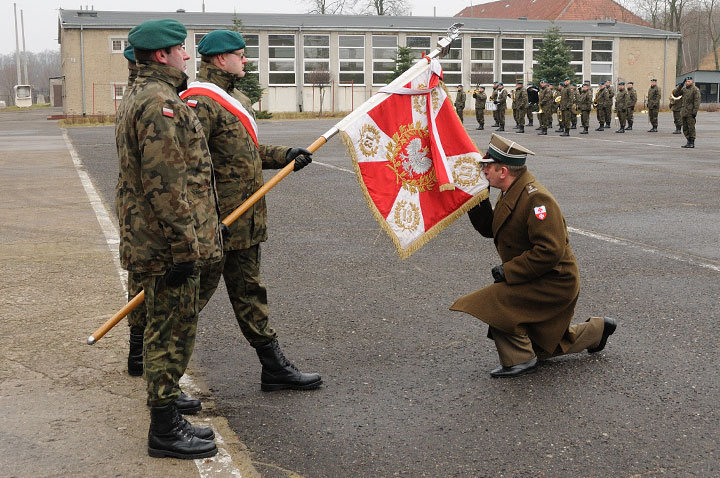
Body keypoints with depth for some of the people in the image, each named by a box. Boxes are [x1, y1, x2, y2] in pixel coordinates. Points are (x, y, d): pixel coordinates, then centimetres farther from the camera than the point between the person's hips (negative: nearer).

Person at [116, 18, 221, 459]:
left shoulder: (140, 97, 17)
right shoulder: (161, 103, -18)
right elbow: (165, 185, -24)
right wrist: (183, 247, -22)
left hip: (151, 241, 11)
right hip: (170, 245, -11)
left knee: (168, 331, 17)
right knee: (171, 334, -2)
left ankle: (168, 419, 28)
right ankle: (165, 431, 9)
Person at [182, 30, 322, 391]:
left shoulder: (237, 100, 17)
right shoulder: (200, 101, -16)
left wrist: (284, 156, 9)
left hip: (245, 220, 10)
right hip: (216, 221, -10)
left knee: (249, 292, 14)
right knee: (198, 290, 1)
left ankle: (274, 367, 20)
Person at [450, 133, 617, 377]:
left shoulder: (535, 198, -26)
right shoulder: (511, 193, 4)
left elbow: (550, 251, -31)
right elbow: (489, 229, 14)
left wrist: (508, 271, -26)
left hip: (553, 284, -10)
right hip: (540, 283, 10)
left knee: (495, 302, -24)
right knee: (541, 347, 22)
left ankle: (519, 359, -10)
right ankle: (597, 329, 38)